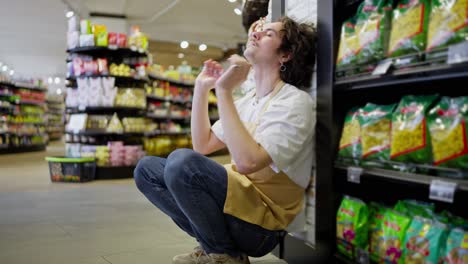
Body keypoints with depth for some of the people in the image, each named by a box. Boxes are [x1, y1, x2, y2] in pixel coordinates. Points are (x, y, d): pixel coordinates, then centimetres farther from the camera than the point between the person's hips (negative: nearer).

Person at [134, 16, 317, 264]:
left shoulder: (295, 102, -13)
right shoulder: (246, 101, 14)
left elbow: (247, 161, -29)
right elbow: (202, 146, 13)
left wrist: (224, 91, -24)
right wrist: (201, 89, 8)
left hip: (261, 224, -8)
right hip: (236, 197, 8)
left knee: (182, 161, -30)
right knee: (146, 169, 4)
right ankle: (212, 243, 1)